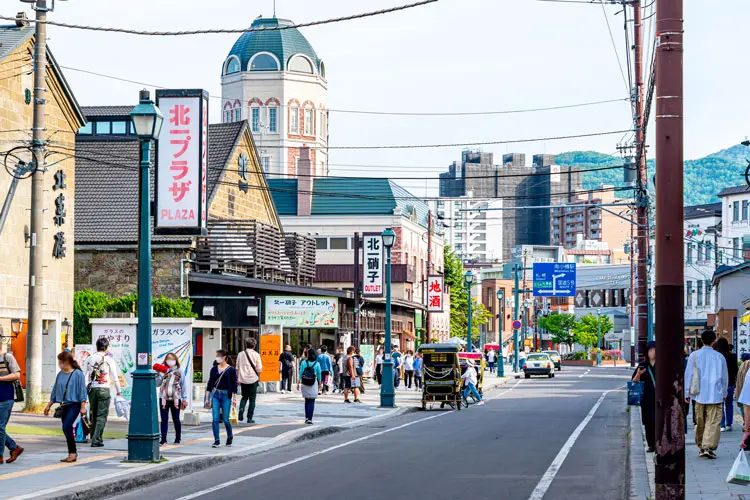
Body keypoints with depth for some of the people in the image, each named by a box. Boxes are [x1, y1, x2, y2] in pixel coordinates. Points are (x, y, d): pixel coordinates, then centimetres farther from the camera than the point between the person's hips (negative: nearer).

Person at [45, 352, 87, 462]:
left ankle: (73, 452, -9)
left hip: (74, 404, -7)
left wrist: (83, 407, -12)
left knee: (66, 427, -18)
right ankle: (72, 454, 16)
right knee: (66, 429, 8)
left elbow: (82, 390, -9)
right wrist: (49, 405, 20)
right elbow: (55, 391, 17)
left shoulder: (77, 374, -9)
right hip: (64, 405, 7)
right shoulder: (60, 374, 9)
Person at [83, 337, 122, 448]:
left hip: (92, 389, 4)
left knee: (93, 414, 15)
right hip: (104, 389, -4)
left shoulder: (90, 359, 7)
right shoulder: (109, 359, -4)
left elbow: (86, 376, 8)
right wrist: (118, 391, 5)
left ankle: (94, 438, 23)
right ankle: (96, 440, -12)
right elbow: (115, 377, -2)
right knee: (102, 415, -3)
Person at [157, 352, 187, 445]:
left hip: (175, 399, 0)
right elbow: (157, 384, 0)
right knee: (164, 420, -2)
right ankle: (163, 439, 0)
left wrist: (184, 399, 4)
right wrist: (158, 374, -13)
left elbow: (183, 387, 8)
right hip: (164, 399, 0)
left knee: (176, 419, 5)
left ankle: (178, 438, 17)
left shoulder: (179, 372, 6)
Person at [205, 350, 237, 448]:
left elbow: (234, 384, -2)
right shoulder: (214, 369, 7)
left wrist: (234, 398, -8)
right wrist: (207, 398, 7)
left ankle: (230, 436, 27)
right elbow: (210, 383, 10)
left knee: (225, 419, 1)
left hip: (226, 395, -3)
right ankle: (217, 441, -2)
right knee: (215, 419, -6)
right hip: (215, 394, 3)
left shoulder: (230, 369, -2)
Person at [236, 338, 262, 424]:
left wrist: (238, 378, 14)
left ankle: (241, 410, -7)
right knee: (252, 399, 5)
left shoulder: (241, 354, 4)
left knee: (244, 397, 18)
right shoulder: (256, 354, -6)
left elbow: (237, 368, 7)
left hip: (243, 379, 3)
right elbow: (259, 368, -7)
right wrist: (258, 377, 10)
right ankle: (250, 418, 4)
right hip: (253, 379, -3)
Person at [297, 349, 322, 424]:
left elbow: (300, 373, -4)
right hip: (313, 384, -1)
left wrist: (298, 383, 2)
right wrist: (320, 384, 15)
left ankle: (306, 417, 18)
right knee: (311, 402, 3)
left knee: (307, 400, 17)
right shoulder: (317, 364, -4)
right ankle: (309, 419, -3)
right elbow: (319, 375, 1)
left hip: (304, 384, 1)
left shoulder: (304, 362, -4)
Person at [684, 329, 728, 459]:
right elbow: (724, 377, 9)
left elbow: (688, 375, 1)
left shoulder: (694, 356, 0)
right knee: (713, 422, -5)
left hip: (699, 395, 2)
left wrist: (687, 393, 8)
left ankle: (701, 447, 20)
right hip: (715, 395, -2)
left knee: (700, 422, 13)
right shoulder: (720, 357, 1)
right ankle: (708, 447, -19)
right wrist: (724, 393, 22)